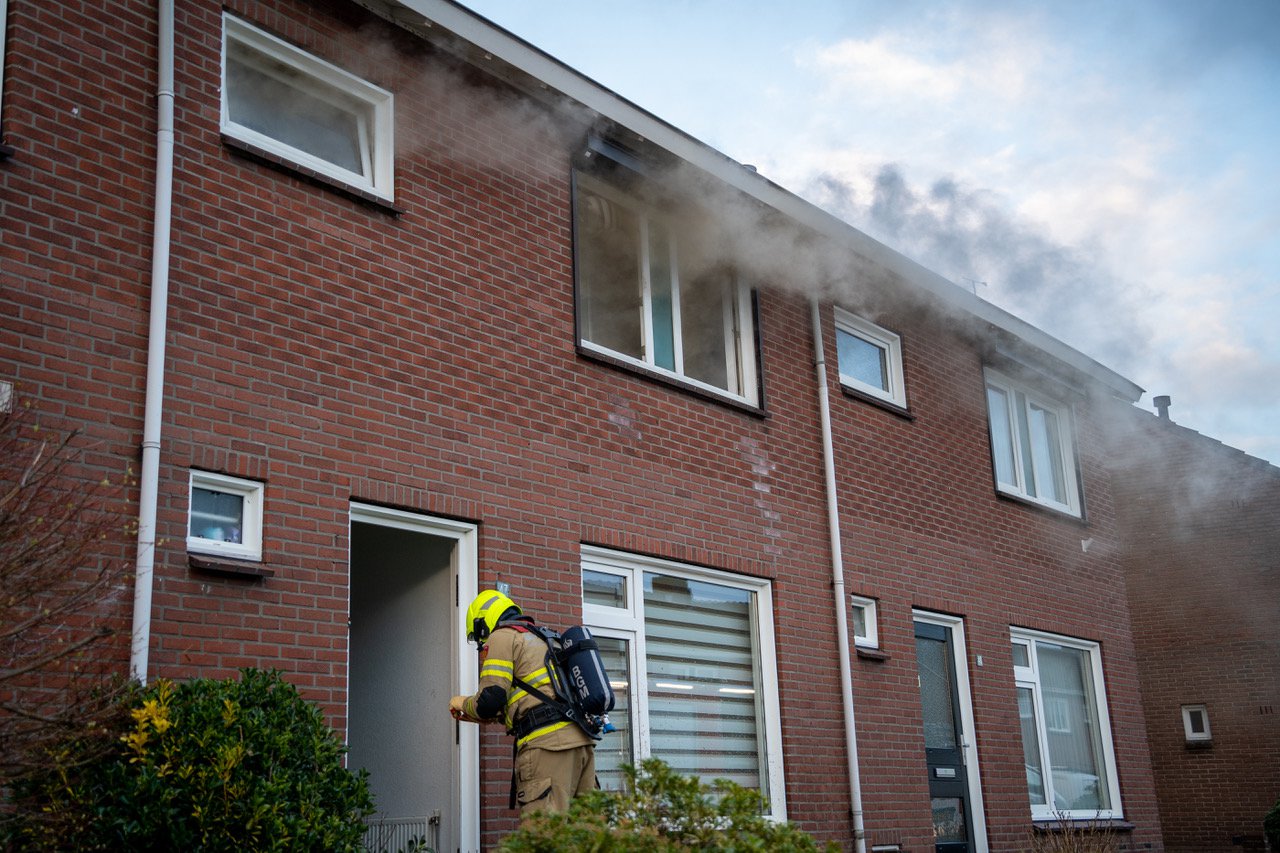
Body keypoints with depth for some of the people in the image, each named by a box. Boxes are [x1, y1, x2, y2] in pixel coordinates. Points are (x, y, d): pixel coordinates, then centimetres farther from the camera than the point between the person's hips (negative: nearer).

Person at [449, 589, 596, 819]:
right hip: (582, 739, 9)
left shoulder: (502, 637, 5)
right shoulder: (539, 638, 31)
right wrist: (479, 716, 35)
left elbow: (489, 701, -6)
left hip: (547, 742, -9)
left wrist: (463, 704, 16)